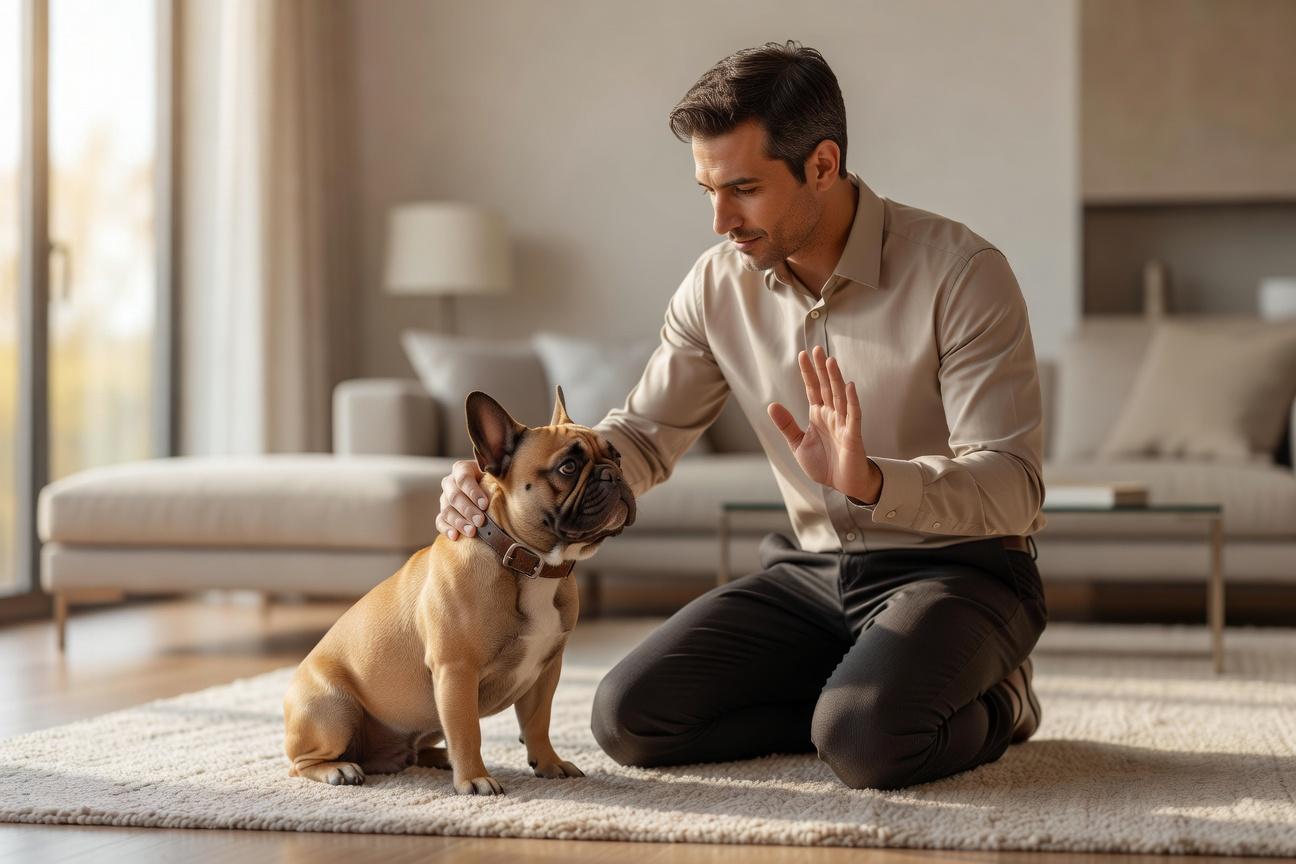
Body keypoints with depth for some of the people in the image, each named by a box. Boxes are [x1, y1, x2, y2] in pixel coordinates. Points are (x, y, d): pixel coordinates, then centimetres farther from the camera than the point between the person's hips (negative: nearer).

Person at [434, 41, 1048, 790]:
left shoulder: (960, 271, -18)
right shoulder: (720, 285, -2)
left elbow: (1012, 487, -22)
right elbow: (645, 435, 6)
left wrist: (870, 480, -41)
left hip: (956, 567, -5)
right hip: (812, 571, 6)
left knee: (866, 744, -33)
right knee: (630, 720, -10)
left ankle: (989, 706, 3)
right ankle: (883, 698, 5)